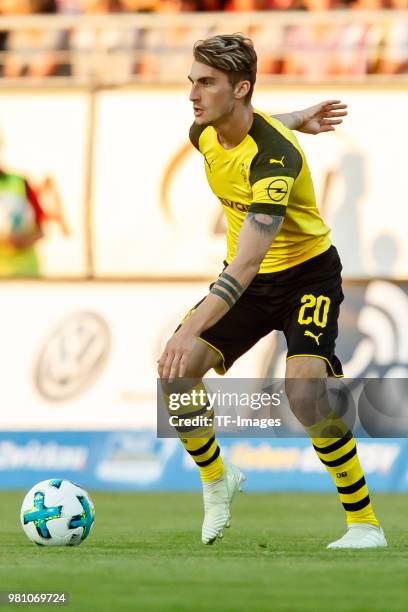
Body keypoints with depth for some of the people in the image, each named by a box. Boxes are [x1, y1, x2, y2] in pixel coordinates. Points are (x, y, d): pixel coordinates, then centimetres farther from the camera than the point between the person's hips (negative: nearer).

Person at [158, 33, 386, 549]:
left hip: (307, 275, -7)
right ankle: (216, 479, 18)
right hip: (244, 278, 7)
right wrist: (297, 119, 13)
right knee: (174, 374, -10)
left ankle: (365, 525, -14)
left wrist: (193, 329, -48)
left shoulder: (274, 157, -31)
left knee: (303, 392, -28)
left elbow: (248, 261, -39)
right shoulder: (203, 133, -7)